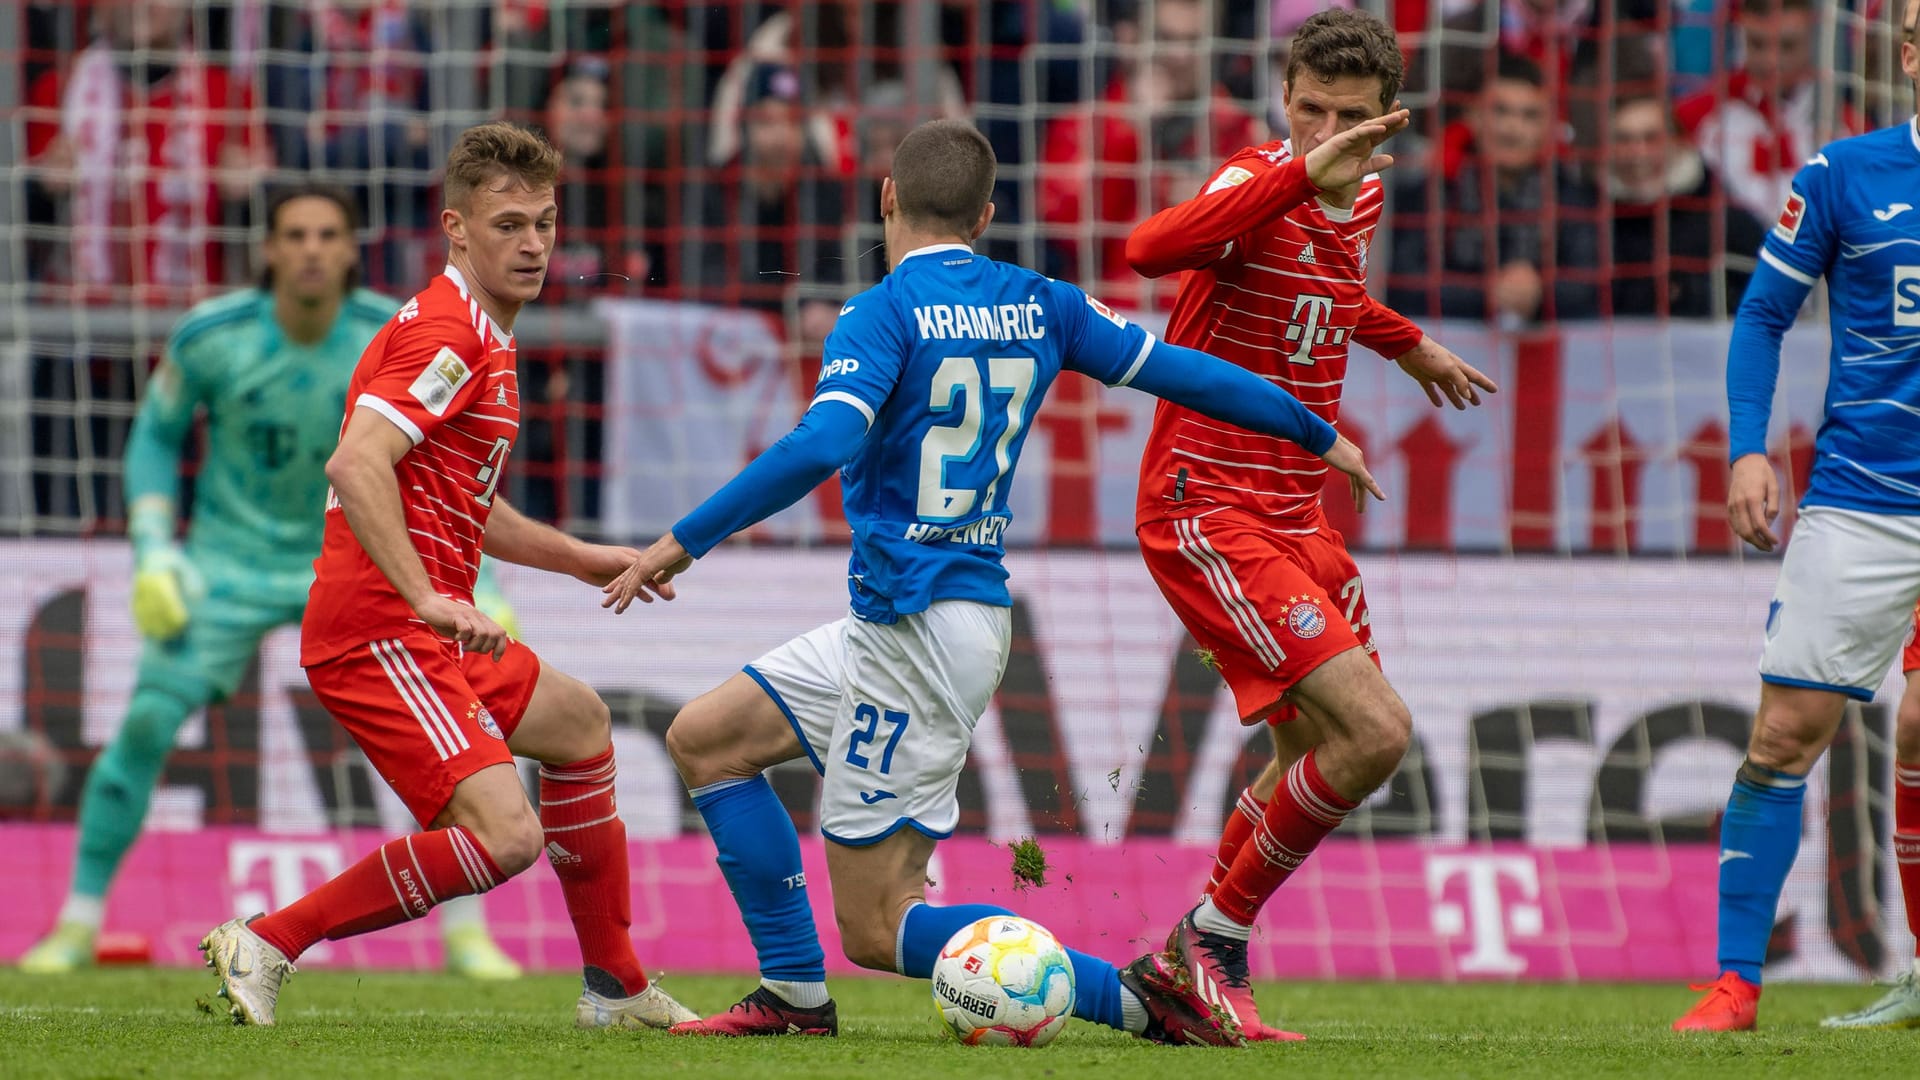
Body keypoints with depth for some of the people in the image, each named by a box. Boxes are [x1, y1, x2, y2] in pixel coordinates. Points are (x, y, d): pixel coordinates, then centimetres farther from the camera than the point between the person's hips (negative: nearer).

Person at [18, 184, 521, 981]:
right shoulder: (210, 337, -17)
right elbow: (155, 438, 1)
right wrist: (153, 553, -11)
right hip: (229, 560, -1)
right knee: (146, 724, -12)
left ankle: (465, 931, 3)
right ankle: (77, 926, 2)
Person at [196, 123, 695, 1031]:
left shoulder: (482, 341, 20)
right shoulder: (448, 334, -14)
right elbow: (356, 464, -28)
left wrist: (588, 561, 32)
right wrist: (426, 598, -35)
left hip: (429, 630, 11)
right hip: (380, 637, -11)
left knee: (579, 725, 29)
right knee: (506, 833, -24)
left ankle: (615, 989, 36)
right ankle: (265, 945, -15)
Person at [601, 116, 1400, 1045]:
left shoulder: (885, 313, -12)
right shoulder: (1039, 306, 7)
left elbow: (819, 446, -27)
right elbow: (1179, 372, 13)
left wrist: (684, 541, -22)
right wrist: (1319, 436, 26)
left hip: (918, 632, -8)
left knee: (878, 929, -4)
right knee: (704, 740, 17)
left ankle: (1132, 995, -13)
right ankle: (795, 996, 14)